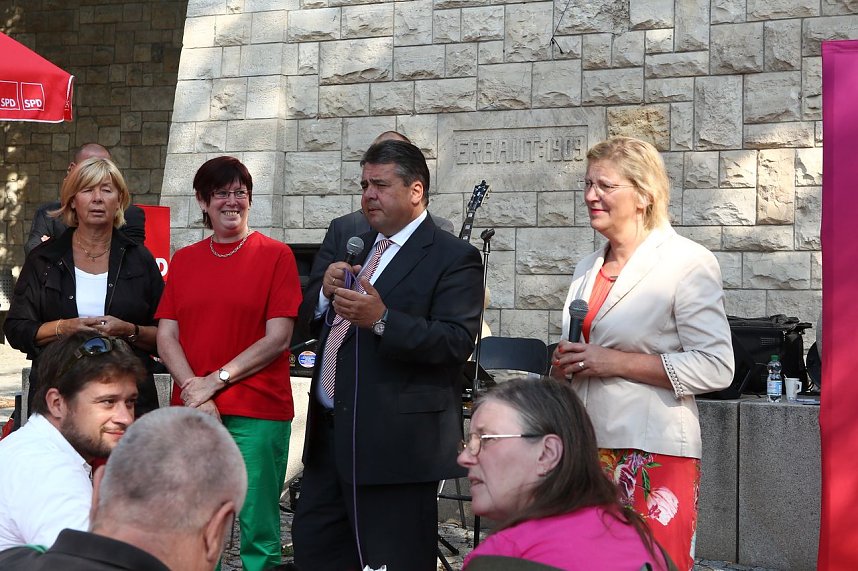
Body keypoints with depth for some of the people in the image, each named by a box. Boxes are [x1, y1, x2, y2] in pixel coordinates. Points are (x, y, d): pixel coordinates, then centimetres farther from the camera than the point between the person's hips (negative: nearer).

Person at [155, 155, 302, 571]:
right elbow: (166, 336, 7)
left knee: (258, 528, 0)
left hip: (257, 412, -3)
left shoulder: (276, 255, 1)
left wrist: (216, 380, -11)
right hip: (193, 411, 4)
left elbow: (278, 338, -6)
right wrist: (195, 391, -9)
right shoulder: (184, 260, 13)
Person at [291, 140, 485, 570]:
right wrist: (326, 292, -4)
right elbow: (311, 320, 18)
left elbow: (457, 342, -20)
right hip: (330, 434, 8)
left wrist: (382, 320, -30)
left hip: (396, 441, -8)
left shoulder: (453, 258, -8)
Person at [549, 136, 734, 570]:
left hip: (654, 453, -6)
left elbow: (716, 368, -14)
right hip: (586, 448, 7)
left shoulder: (687, 262, -7)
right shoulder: (587, 269, 15)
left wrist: (614, 362, -15)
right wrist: (564, 366, 4)